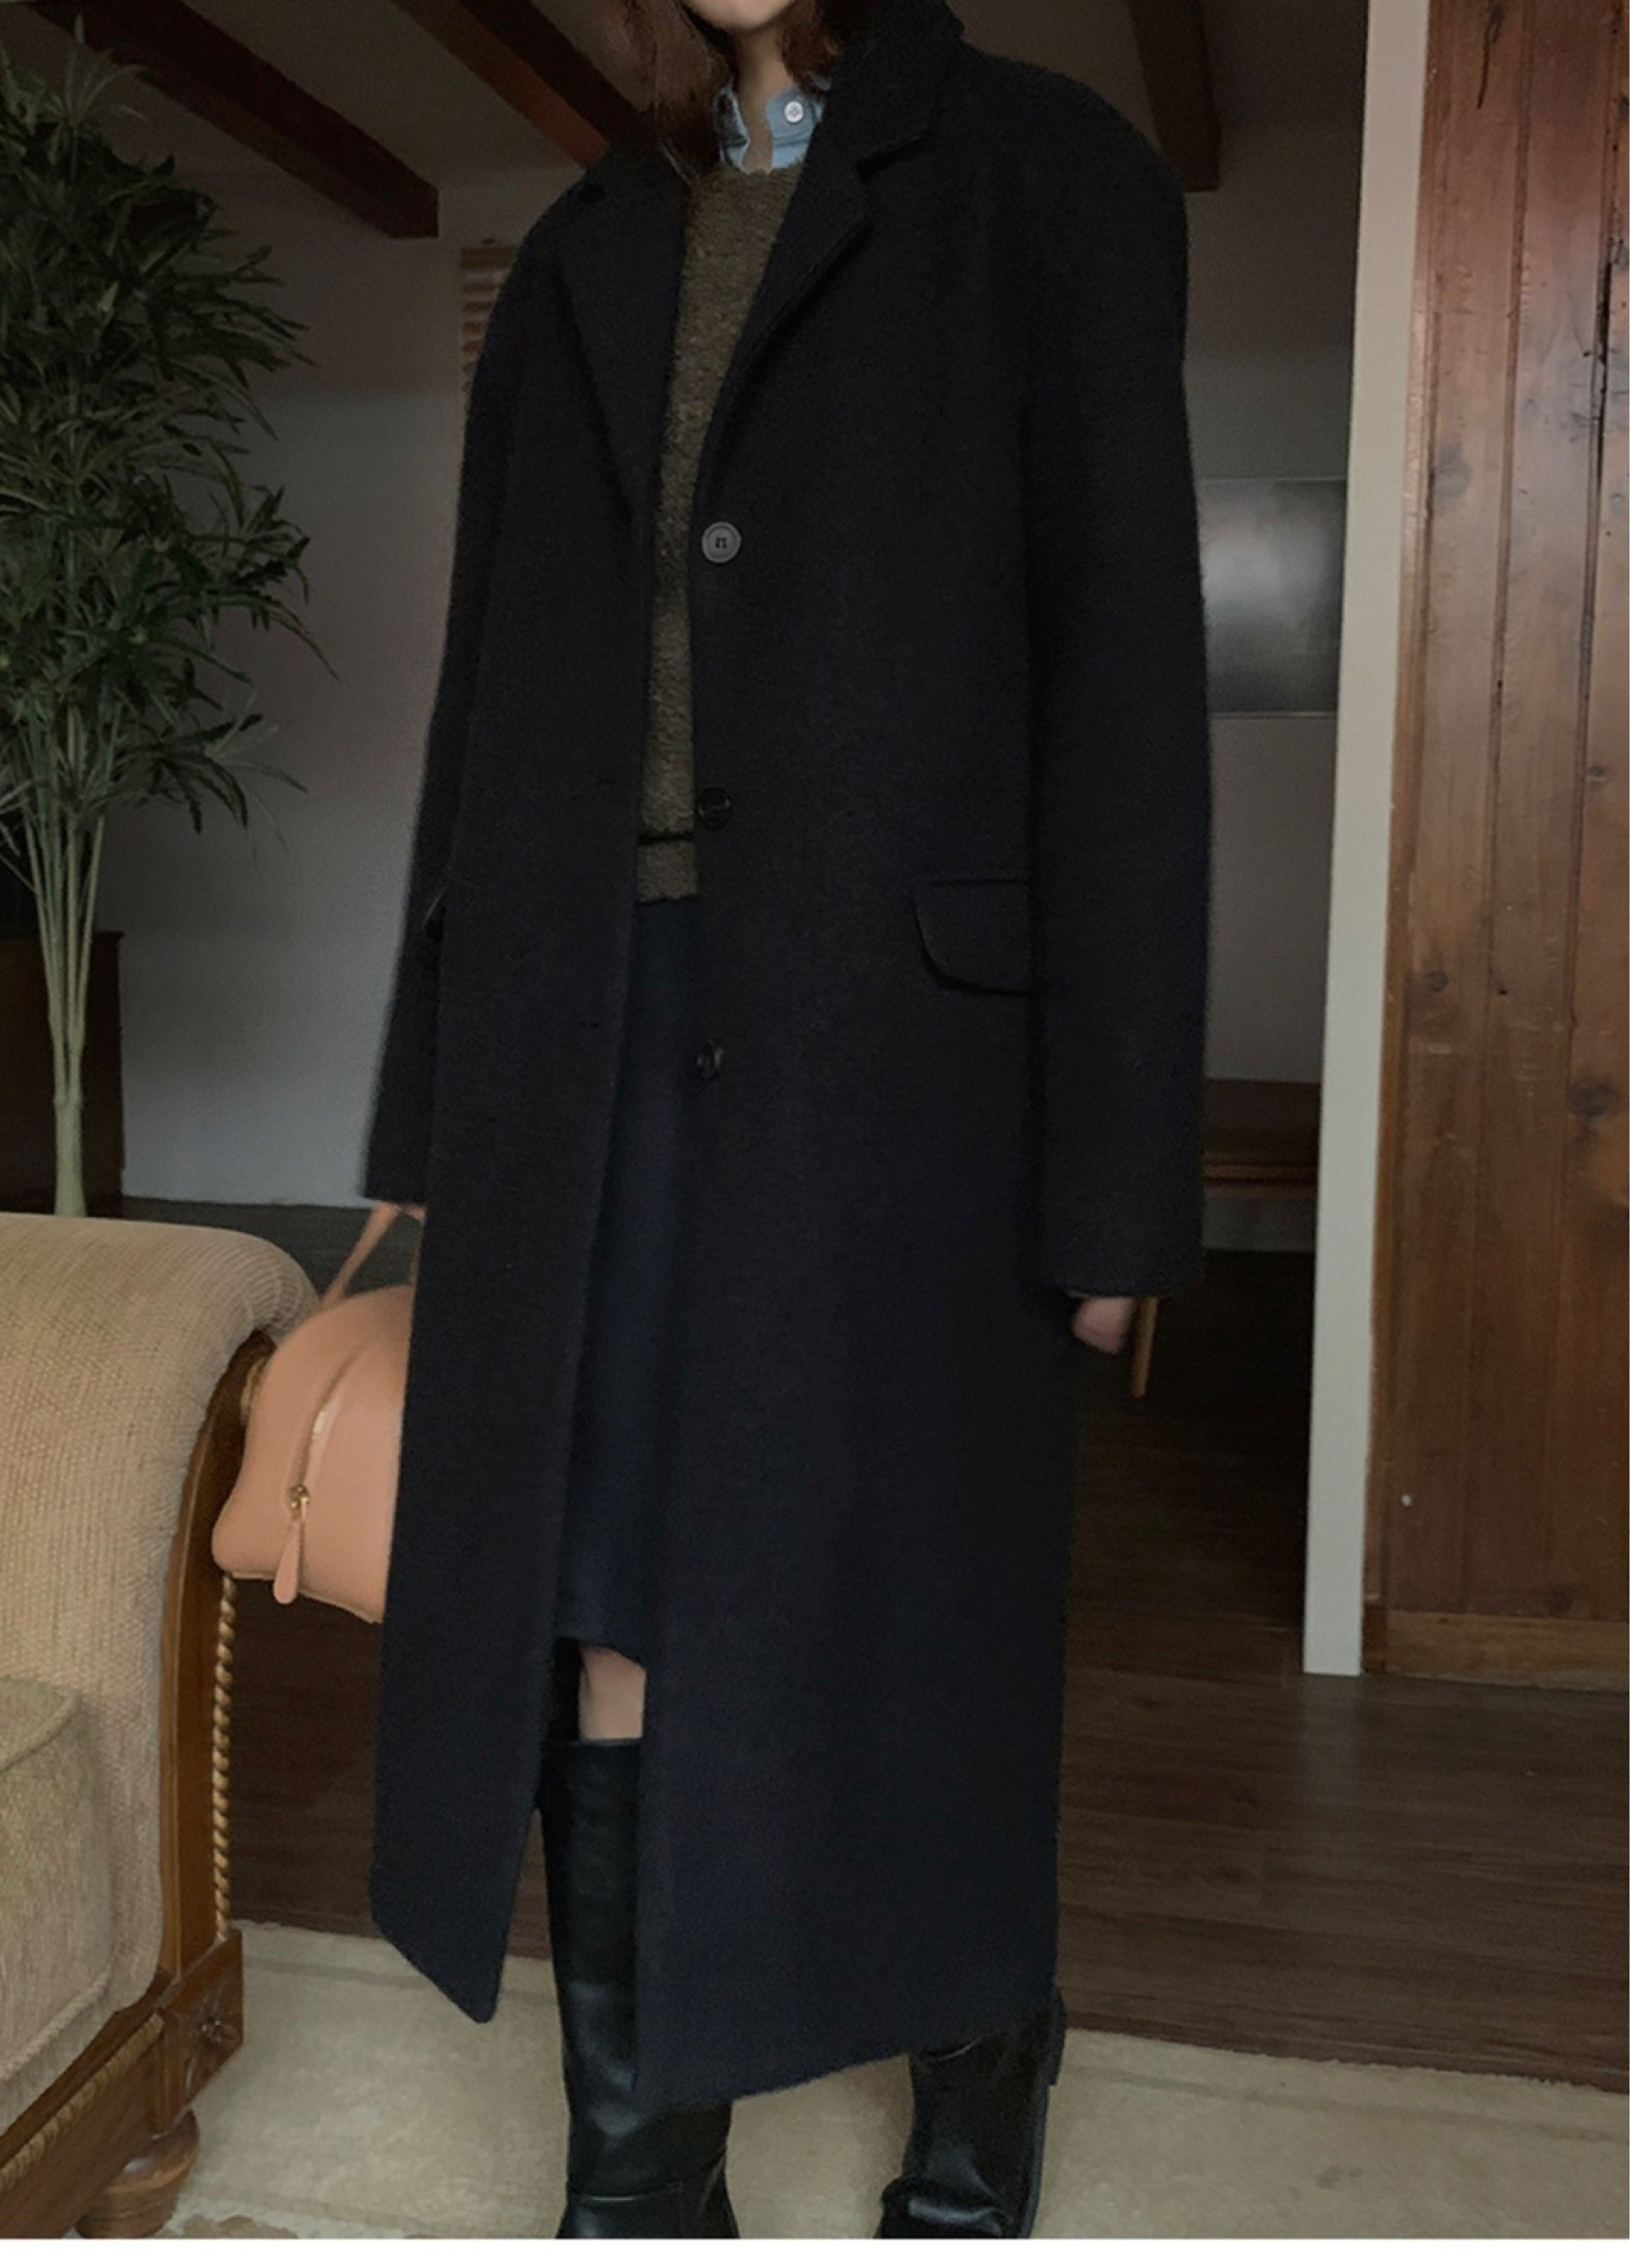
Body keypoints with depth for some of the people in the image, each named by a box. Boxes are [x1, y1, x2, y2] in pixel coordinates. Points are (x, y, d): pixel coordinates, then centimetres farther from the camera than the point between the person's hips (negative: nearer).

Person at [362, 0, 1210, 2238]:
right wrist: (444, 1101, 11)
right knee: (598, 1625, 5)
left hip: (888, 1037, -4)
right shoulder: (589, 249, 18)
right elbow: (495, 689, 15)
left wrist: (1112, 1171, -10)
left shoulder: (1043, 181, 4)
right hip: (586, 1026, 5)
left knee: (897, 1625, 6)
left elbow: (1121, 664, -4)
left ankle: (977, 2141, 33)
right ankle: (643, 2181, 24)